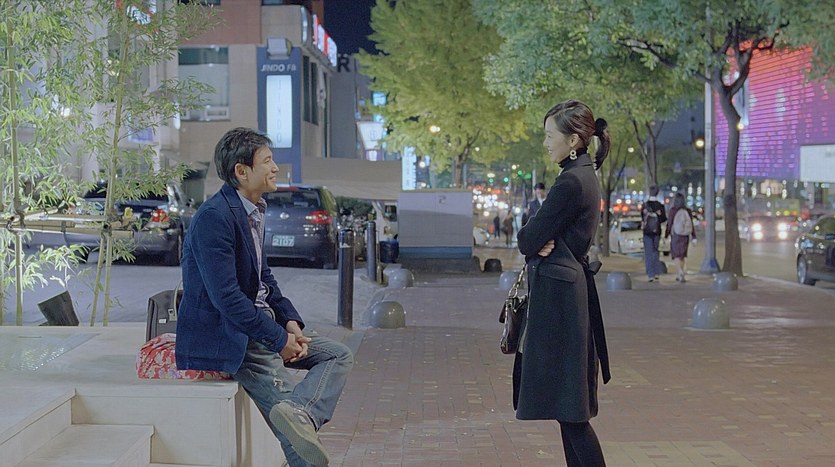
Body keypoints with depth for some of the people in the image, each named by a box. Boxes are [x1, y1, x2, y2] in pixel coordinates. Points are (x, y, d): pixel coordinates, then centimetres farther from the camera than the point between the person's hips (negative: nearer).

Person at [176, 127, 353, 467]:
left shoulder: (252, 211, 12)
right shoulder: (214, 217, -19)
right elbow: (225, 296, -25)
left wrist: (290, 320, 2)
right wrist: (278, 339, -19)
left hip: (257, 327, 10)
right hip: (224, 337, -10)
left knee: (338, 355, -1)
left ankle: (298, 412, -26)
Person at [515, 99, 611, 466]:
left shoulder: (571, 182, -18)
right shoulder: (585, 175, 13)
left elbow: (527, 240, -15)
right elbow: (541, 237, 13)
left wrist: (534, 241, 6)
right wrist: (543, 242, -7)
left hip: (558, 296, -10)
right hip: (570, 288, 10)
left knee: (569, 410, -5)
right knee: (569, 408, 14)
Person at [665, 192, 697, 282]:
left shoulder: (673, 210, -11)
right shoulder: (688, 211, -1)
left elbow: (669, 224, -10)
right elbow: (692, 225, -1)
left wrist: (666, 236, -1)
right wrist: (694, 237, 3)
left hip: (675, 236, -4)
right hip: (685, 236, 4)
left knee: (677, 256, -2)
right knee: (682, 255, 16)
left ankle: (681, 273, -22)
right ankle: (678, 275, 21)